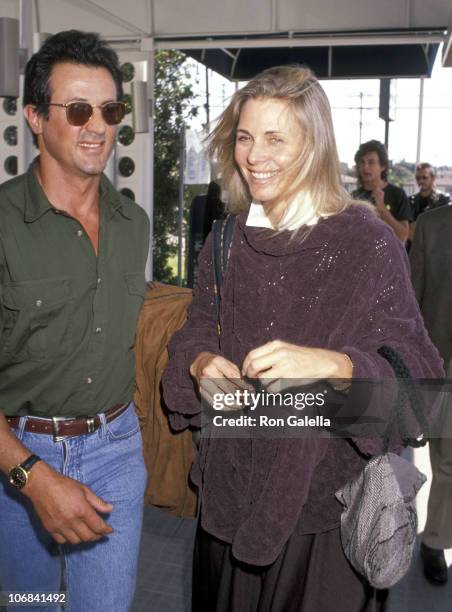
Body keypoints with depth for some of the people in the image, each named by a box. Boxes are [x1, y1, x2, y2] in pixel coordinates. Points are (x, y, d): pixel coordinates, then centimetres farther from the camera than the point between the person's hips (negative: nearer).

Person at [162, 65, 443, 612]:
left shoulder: (368, 244, -14)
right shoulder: (226, 241, 2)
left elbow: (418, 371, -17)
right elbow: (196, 331, 11)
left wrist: (331, 365, -35)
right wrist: (201, 364, -12)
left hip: (322, 504, -4)